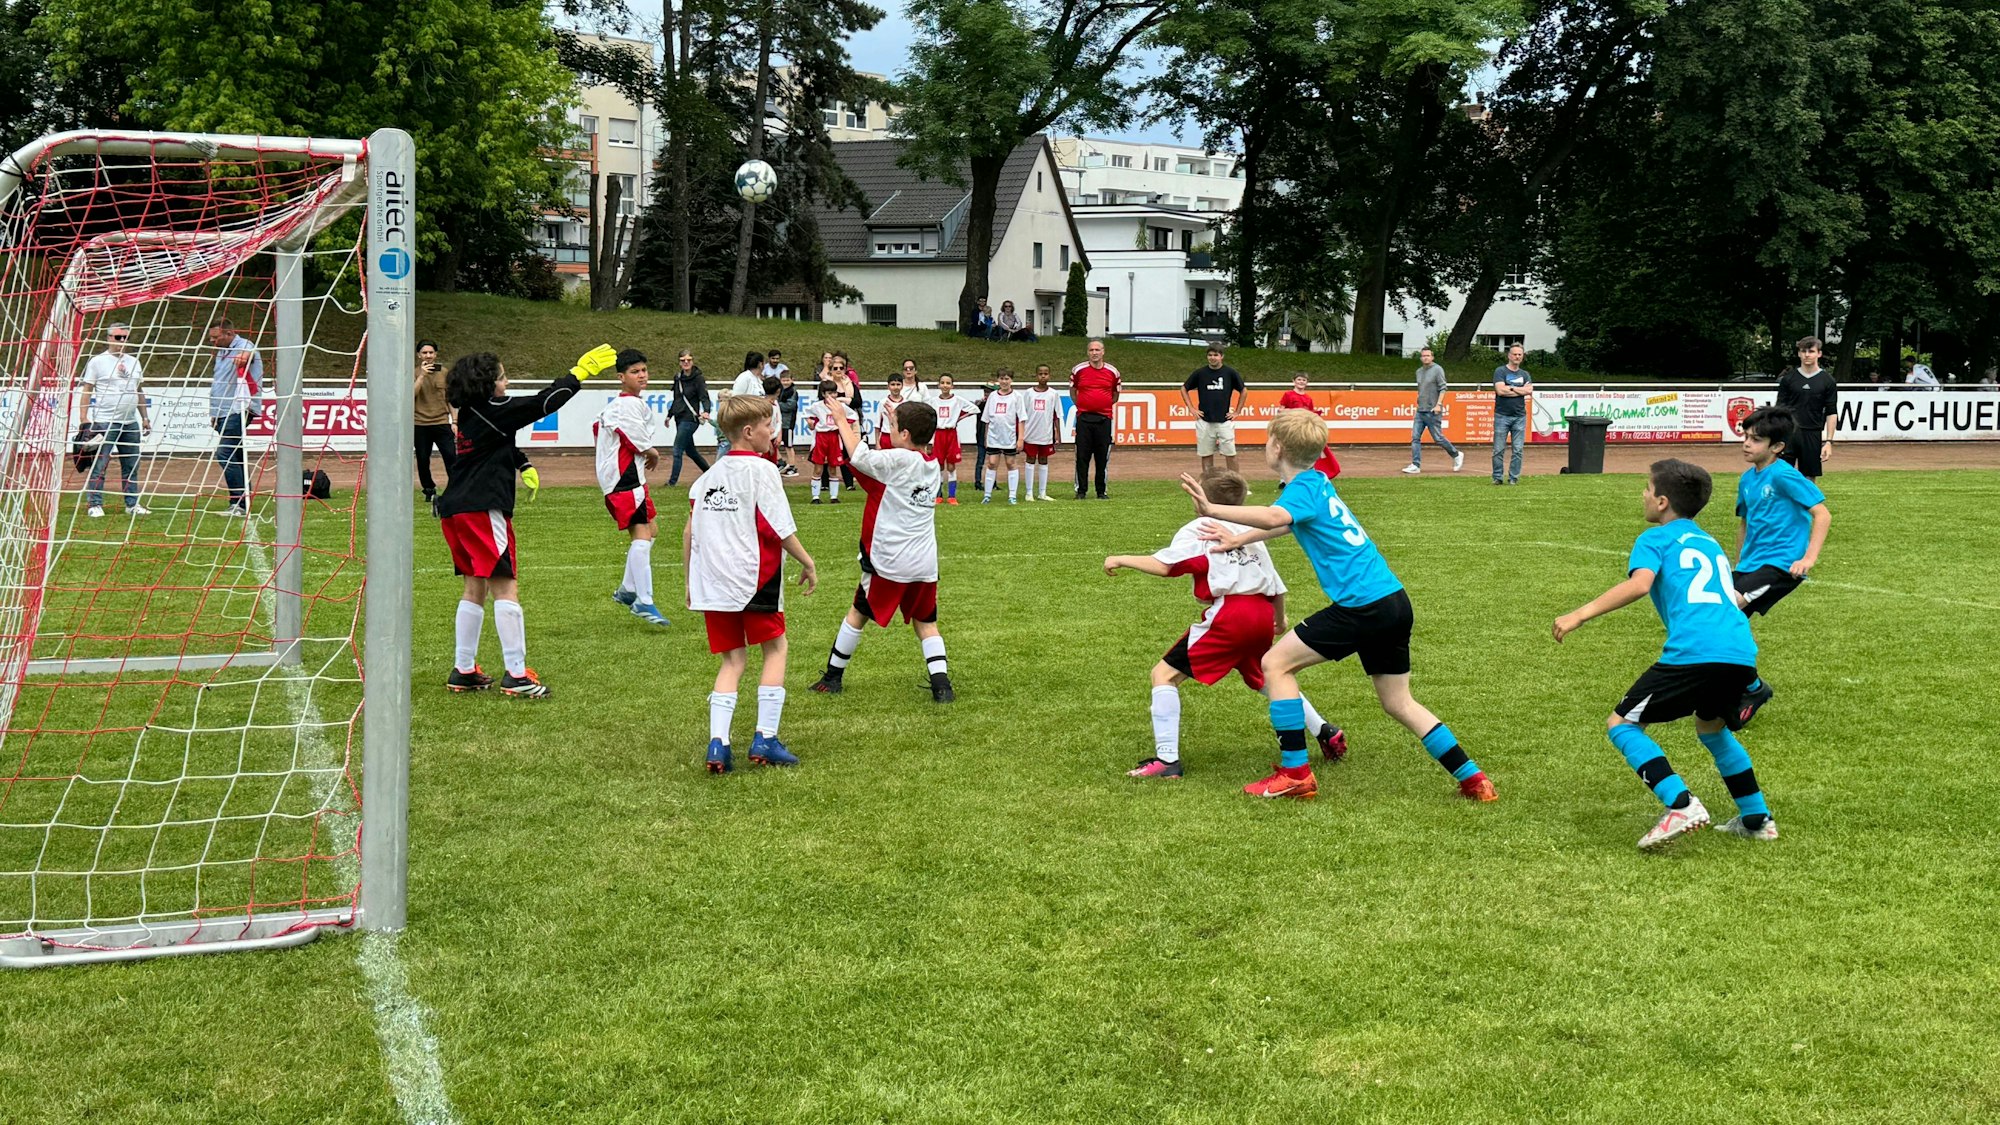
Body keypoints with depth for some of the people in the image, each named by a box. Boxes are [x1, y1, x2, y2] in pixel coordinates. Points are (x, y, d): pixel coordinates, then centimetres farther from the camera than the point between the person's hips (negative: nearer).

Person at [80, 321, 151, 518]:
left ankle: (132, 504, 16)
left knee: (131, 466, 9)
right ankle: (94, 504, -3)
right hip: (105, 422, -6)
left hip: (131, 423, 6)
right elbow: (87, 391, -5)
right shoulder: (97, 361, -3)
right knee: (99, 465, -6)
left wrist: (145, 417, 17)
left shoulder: (133, 362, 15)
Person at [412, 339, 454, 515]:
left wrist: (455, 422, 7)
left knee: (452, 457, -11)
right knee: (423, 461, 6)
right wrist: (422, 375, -22)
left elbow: (450, 399, 11)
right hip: (420, 424, 0)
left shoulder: (444, 372, 6)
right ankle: (430, 491, 23)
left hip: (442, 423, 0)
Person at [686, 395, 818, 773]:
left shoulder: (709, 475, 12)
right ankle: (765, 739, 7)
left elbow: (689, 533, 12)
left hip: (711, 582, 6)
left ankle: (718, 743, -4)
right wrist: (808, 564, 2)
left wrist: (690, 582, 20)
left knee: (733, 660, 11)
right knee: (775, 647, 12)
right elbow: (781, 529, -10)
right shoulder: (761, 470, -8)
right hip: (754, 578, -5)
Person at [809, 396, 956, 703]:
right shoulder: (930, 466, 9)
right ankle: (941, 685, -4)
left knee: (857, 614, 11)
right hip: (925, 563, 5)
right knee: (926, 622, 11)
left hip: (889, 561, -5)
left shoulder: (899, 459, -14)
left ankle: (832, 678, 21)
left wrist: (841, 420, -7)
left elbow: (859, 456, -19)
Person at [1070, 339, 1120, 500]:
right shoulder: (1078, 370, 2)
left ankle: (1102, 491, 12)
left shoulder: (1112, 372, 4)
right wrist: (1081, 405, 7)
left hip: (1104, 418, 1)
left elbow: (1116, 394, 17)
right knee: (1082, 456, -1)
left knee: (1103, 457, 3)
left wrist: (1107, 405, 7)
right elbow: (1072, 391, 15)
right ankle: (1080, 491, 6)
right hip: (1084, 418, -1)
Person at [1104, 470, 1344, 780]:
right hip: (1262, 615, 7)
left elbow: (1162, 566, -11)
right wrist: (1280, 620, 43)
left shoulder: (1197, 530, 4)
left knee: (1165, 674, -2)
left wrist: (1122, 560, 3)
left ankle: (1167, 760, -12)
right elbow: (1277, 586, 26)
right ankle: (1326, 733, 31)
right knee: (1264, 680, 32)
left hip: (1228, 614, -7)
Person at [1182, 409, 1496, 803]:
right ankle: (1473, 780, 16)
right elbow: (1286, 523, 38)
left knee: (1276, 664, 0)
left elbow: (1274, 517, -35)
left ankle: (1295, 773, -1)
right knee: (1399, 702, 19)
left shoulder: (1303, 487, -10)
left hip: (1363, 605, -9)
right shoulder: (1317, 482, 17)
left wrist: (1213, 510, -40)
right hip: (1394, 599, 9)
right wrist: (1238, 539, 37)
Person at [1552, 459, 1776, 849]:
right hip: (1743, 655, 7)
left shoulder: (1655, 539, 9)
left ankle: (1681, 806, -15)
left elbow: (1639, 583, -11)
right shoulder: (1709, 543, 30)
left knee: (1621, 725, 3)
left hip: (1694, 653, -7)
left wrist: (1582, 614, -12)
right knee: (1710, 726, 34)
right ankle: (1757, 818, 33)